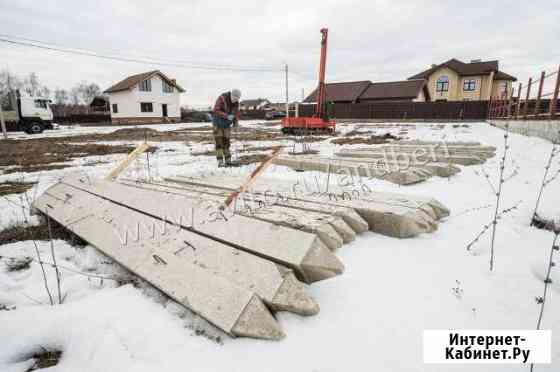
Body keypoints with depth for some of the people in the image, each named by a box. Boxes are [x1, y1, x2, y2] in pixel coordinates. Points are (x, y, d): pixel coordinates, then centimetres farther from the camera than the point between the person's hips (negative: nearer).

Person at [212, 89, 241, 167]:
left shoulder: (236, 103, -4)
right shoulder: (222, 98, -21)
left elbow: (236, 114, 3)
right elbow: (216, 110, -27)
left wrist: (236, 121, -17)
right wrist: (227, 116, -37)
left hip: (227, 124, 5)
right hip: (217, 123, -5)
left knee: (226, 141, 5)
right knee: (219, 141, -9)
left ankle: (228, 161, 10)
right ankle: (220, 162, -11)